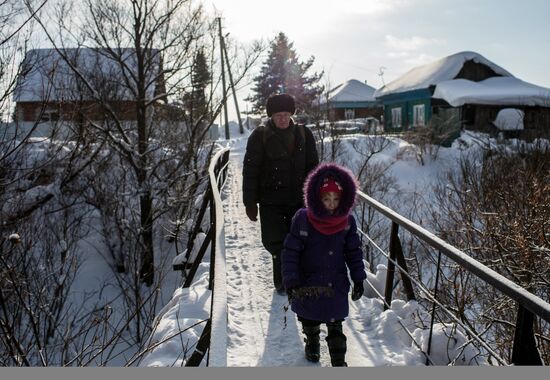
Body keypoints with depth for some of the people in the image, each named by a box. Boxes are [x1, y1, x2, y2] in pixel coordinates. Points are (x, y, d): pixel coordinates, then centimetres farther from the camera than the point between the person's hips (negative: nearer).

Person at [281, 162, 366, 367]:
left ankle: (339, 360, 23)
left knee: (335, 325, 8)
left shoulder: (348, 222, -8)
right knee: (309, 319, 21)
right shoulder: (302, 219, -17)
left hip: (336, 284, 1)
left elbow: (353, 252, 3)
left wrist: (358, 278, 2)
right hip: (308, 284, 0)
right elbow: (290, 252, -13)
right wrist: (290, 281, -16)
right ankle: (312, 343, 48)